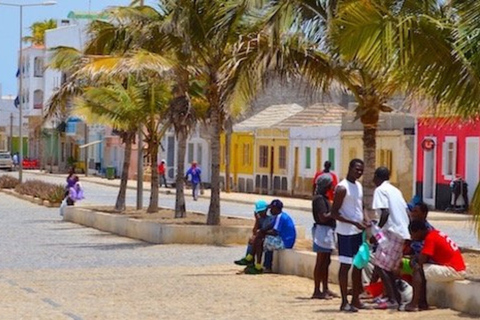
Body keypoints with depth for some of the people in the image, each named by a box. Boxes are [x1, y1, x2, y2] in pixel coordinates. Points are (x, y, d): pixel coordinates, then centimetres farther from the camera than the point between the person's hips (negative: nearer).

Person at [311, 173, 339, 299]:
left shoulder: (324, 198, 16)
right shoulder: (319, 198, -15)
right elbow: (323, 217, -22)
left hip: (328, 231, 10)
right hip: (322, 231, -10)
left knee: (326, 262, 13)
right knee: (320, 262, -6)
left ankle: (325, 289, 19)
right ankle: (317, 291, -3)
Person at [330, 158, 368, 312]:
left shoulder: (359, 186, 12)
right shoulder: (342, 188, -13)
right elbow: (334, 213, -16)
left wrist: (364, 221, 1)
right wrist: (354, 223, -22)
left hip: (358, 231, 8)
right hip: (346, 232, -8)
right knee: (345, 265, -4)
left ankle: (355, 299, 19)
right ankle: (344, 302, 0)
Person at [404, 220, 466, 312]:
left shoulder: (430, 238, -15)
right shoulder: (435, 234, 13)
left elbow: (422, 260, -16)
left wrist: (414, 261, 4)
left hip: (453, 271, -10)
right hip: (458, 268, 10)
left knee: (418, 269, -12)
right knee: (422, 269, 16)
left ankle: (414, 304, -14)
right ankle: (422, 303, 14)